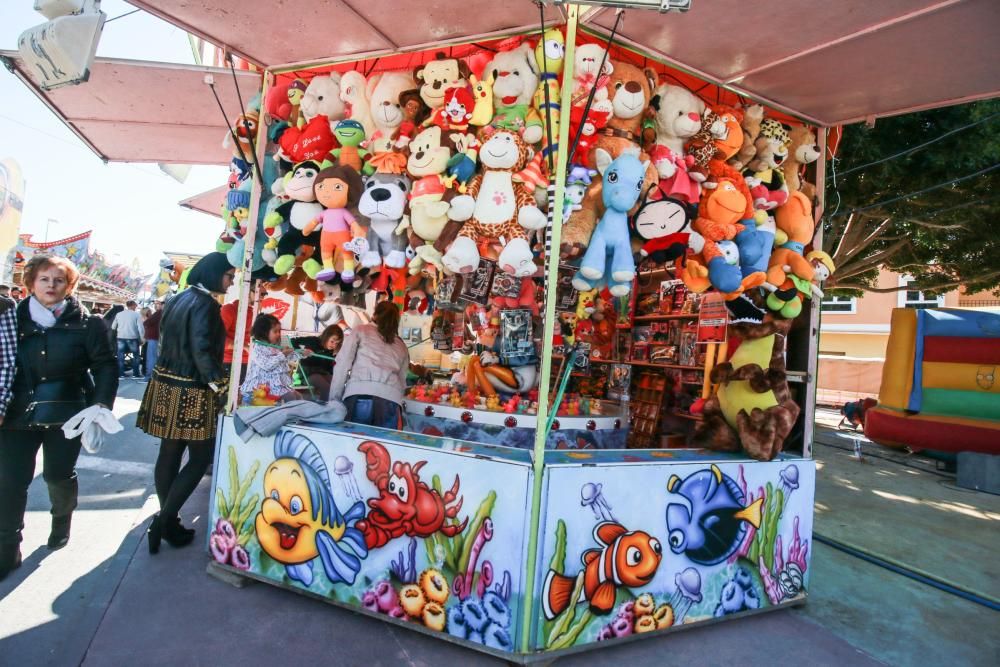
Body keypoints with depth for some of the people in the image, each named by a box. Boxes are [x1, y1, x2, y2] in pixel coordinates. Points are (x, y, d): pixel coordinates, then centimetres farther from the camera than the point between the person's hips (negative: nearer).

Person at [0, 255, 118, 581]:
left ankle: (61, 521, 37)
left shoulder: (86, 323, -4)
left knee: (58, 474, 9)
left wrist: (101, 404, -16)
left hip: (66, 413, -2)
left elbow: (105, 366, -4)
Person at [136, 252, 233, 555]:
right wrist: (219, 386, -19)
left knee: (169, 453, 13)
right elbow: (201, 349, -23)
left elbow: (169, 342, 19)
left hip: (166, 384, 9)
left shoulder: (178, 299, 13)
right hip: (190, 391, -9)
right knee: (200, 457, 2)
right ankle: (164, 521, 4)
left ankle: (167, 521, 23)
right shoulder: (205, 303, -15)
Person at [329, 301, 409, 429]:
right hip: (391, 401, 3)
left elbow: (342, 365, 8)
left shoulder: (361, 330, 18)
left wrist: (334, 400, 9)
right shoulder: (402, 347, 27)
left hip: (359, 396, -2)